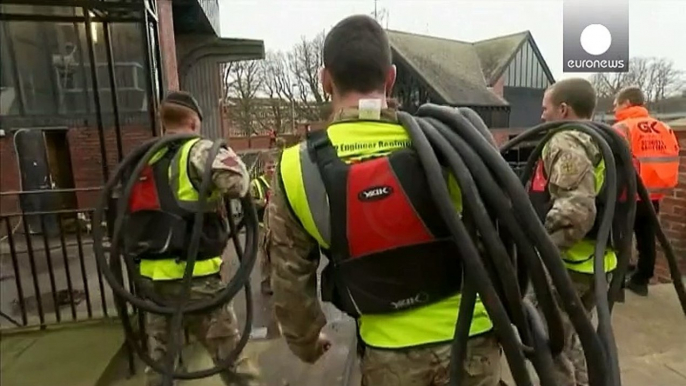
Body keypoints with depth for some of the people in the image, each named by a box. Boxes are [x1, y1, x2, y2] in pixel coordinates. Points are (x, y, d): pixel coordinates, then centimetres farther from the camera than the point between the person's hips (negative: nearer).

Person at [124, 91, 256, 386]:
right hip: (192, 275, -7)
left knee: (158, 357, 24)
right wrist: (226, 153, -5)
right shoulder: (198, 151, -9)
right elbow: (238, 183, -22)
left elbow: (131, 212, 19)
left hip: (151, 275, 7)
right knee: (231, 358, 7)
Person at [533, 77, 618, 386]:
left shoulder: (566, 143, -14)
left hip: (565, 263, -10)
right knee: (568, 341, 24)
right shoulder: (601, 143, 17)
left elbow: (575, 210, -26)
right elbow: (592, 202, 21)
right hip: (596, 260, 10)